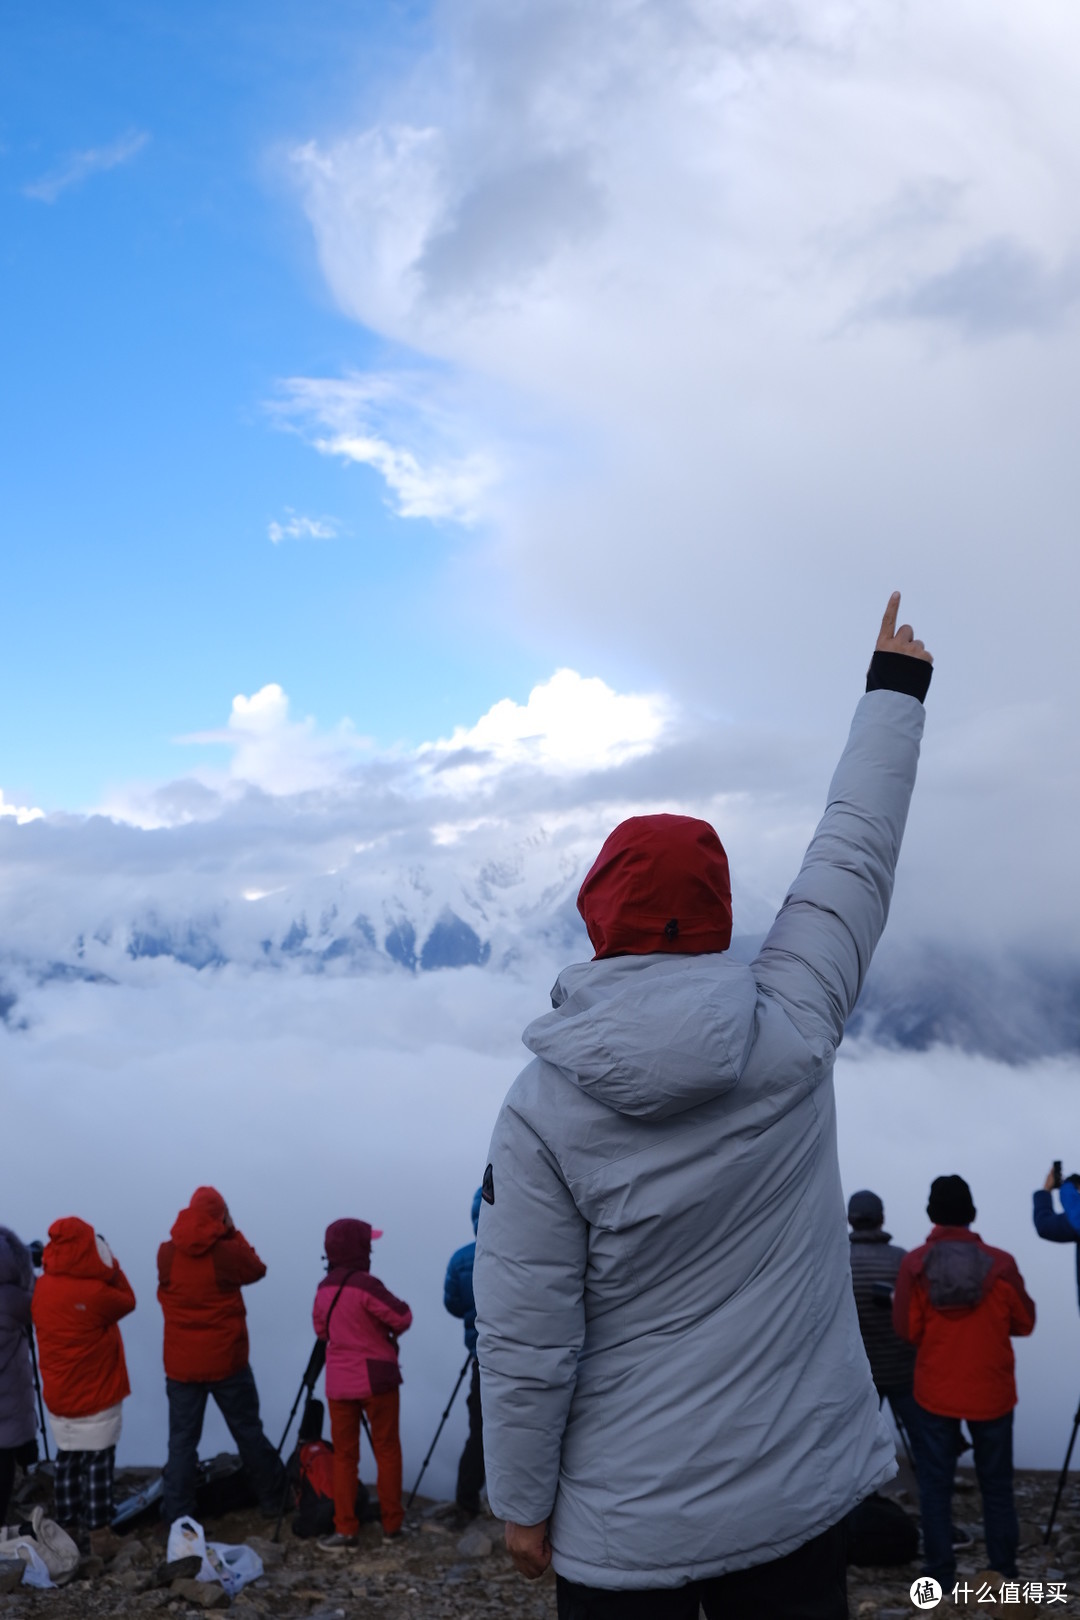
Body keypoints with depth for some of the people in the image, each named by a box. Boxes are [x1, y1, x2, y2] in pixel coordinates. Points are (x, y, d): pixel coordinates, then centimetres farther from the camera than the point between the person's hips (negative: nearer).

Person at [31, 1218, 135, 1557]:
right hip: (97, 1395, -6)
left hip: (58, 1394, 6)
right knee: (98, 1462, 3)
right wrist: (111, 1265, -5)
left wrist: (104, 1272, 5)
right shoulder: (94, 1292, -23)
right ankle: (99, 1533, 5)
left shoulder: (42, 1288, -4)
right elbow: (127, 1301, -6)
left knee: (67, 1459, 16)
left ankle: (68, 1527, 23)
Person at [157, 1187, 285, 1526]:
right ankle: (273, 1499, 24)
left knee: (182, 1440, 5)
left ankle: (178, 1518, 2)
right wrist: (233, 1233, 8)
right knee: (248, 1432, 13)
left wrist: (228, 1237, 11)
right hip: (226, 1361, -2)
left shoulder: (166, 1254, -4)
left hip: (181, 1365, 2)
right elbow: (256, 1269, 6)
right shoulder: (227, 1252, -13)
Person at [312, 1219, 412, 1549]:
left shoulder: (323, 1289, 2)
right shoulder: (365, 1285, -18)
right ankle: (392, 1522, 17)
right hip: (375, 1380, -5)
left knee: (344, 1454, 10)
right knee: (387, 1450, 10)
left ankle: (345, 1529, 9)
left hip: (339, 1382, 5)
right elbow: (402, 1318, -15)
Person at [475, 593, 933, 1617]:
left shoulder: (544, 1109, -17)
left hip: (625, 1529, -2)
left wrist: (523, 1502, 2)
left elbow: (525, 1341, -14)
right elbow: (856, 853, 3)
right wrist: (893, 688, 17)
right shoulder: (791, 1034, -11)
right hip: (796, 1496, 2)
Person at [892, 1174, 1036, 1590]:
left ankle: (940, 1572, 12)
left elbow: (906, 1329, -8)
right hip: (991, 1392, 0)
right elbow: (1024, 1322, -1)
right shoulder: (1000, 1263, -12)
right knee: (997, 1484, 13)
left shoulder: (914, 1265, -11)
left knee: (935, 1483, 10)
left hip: (936, 1392, 0)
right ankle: (1004, 1573, 18)